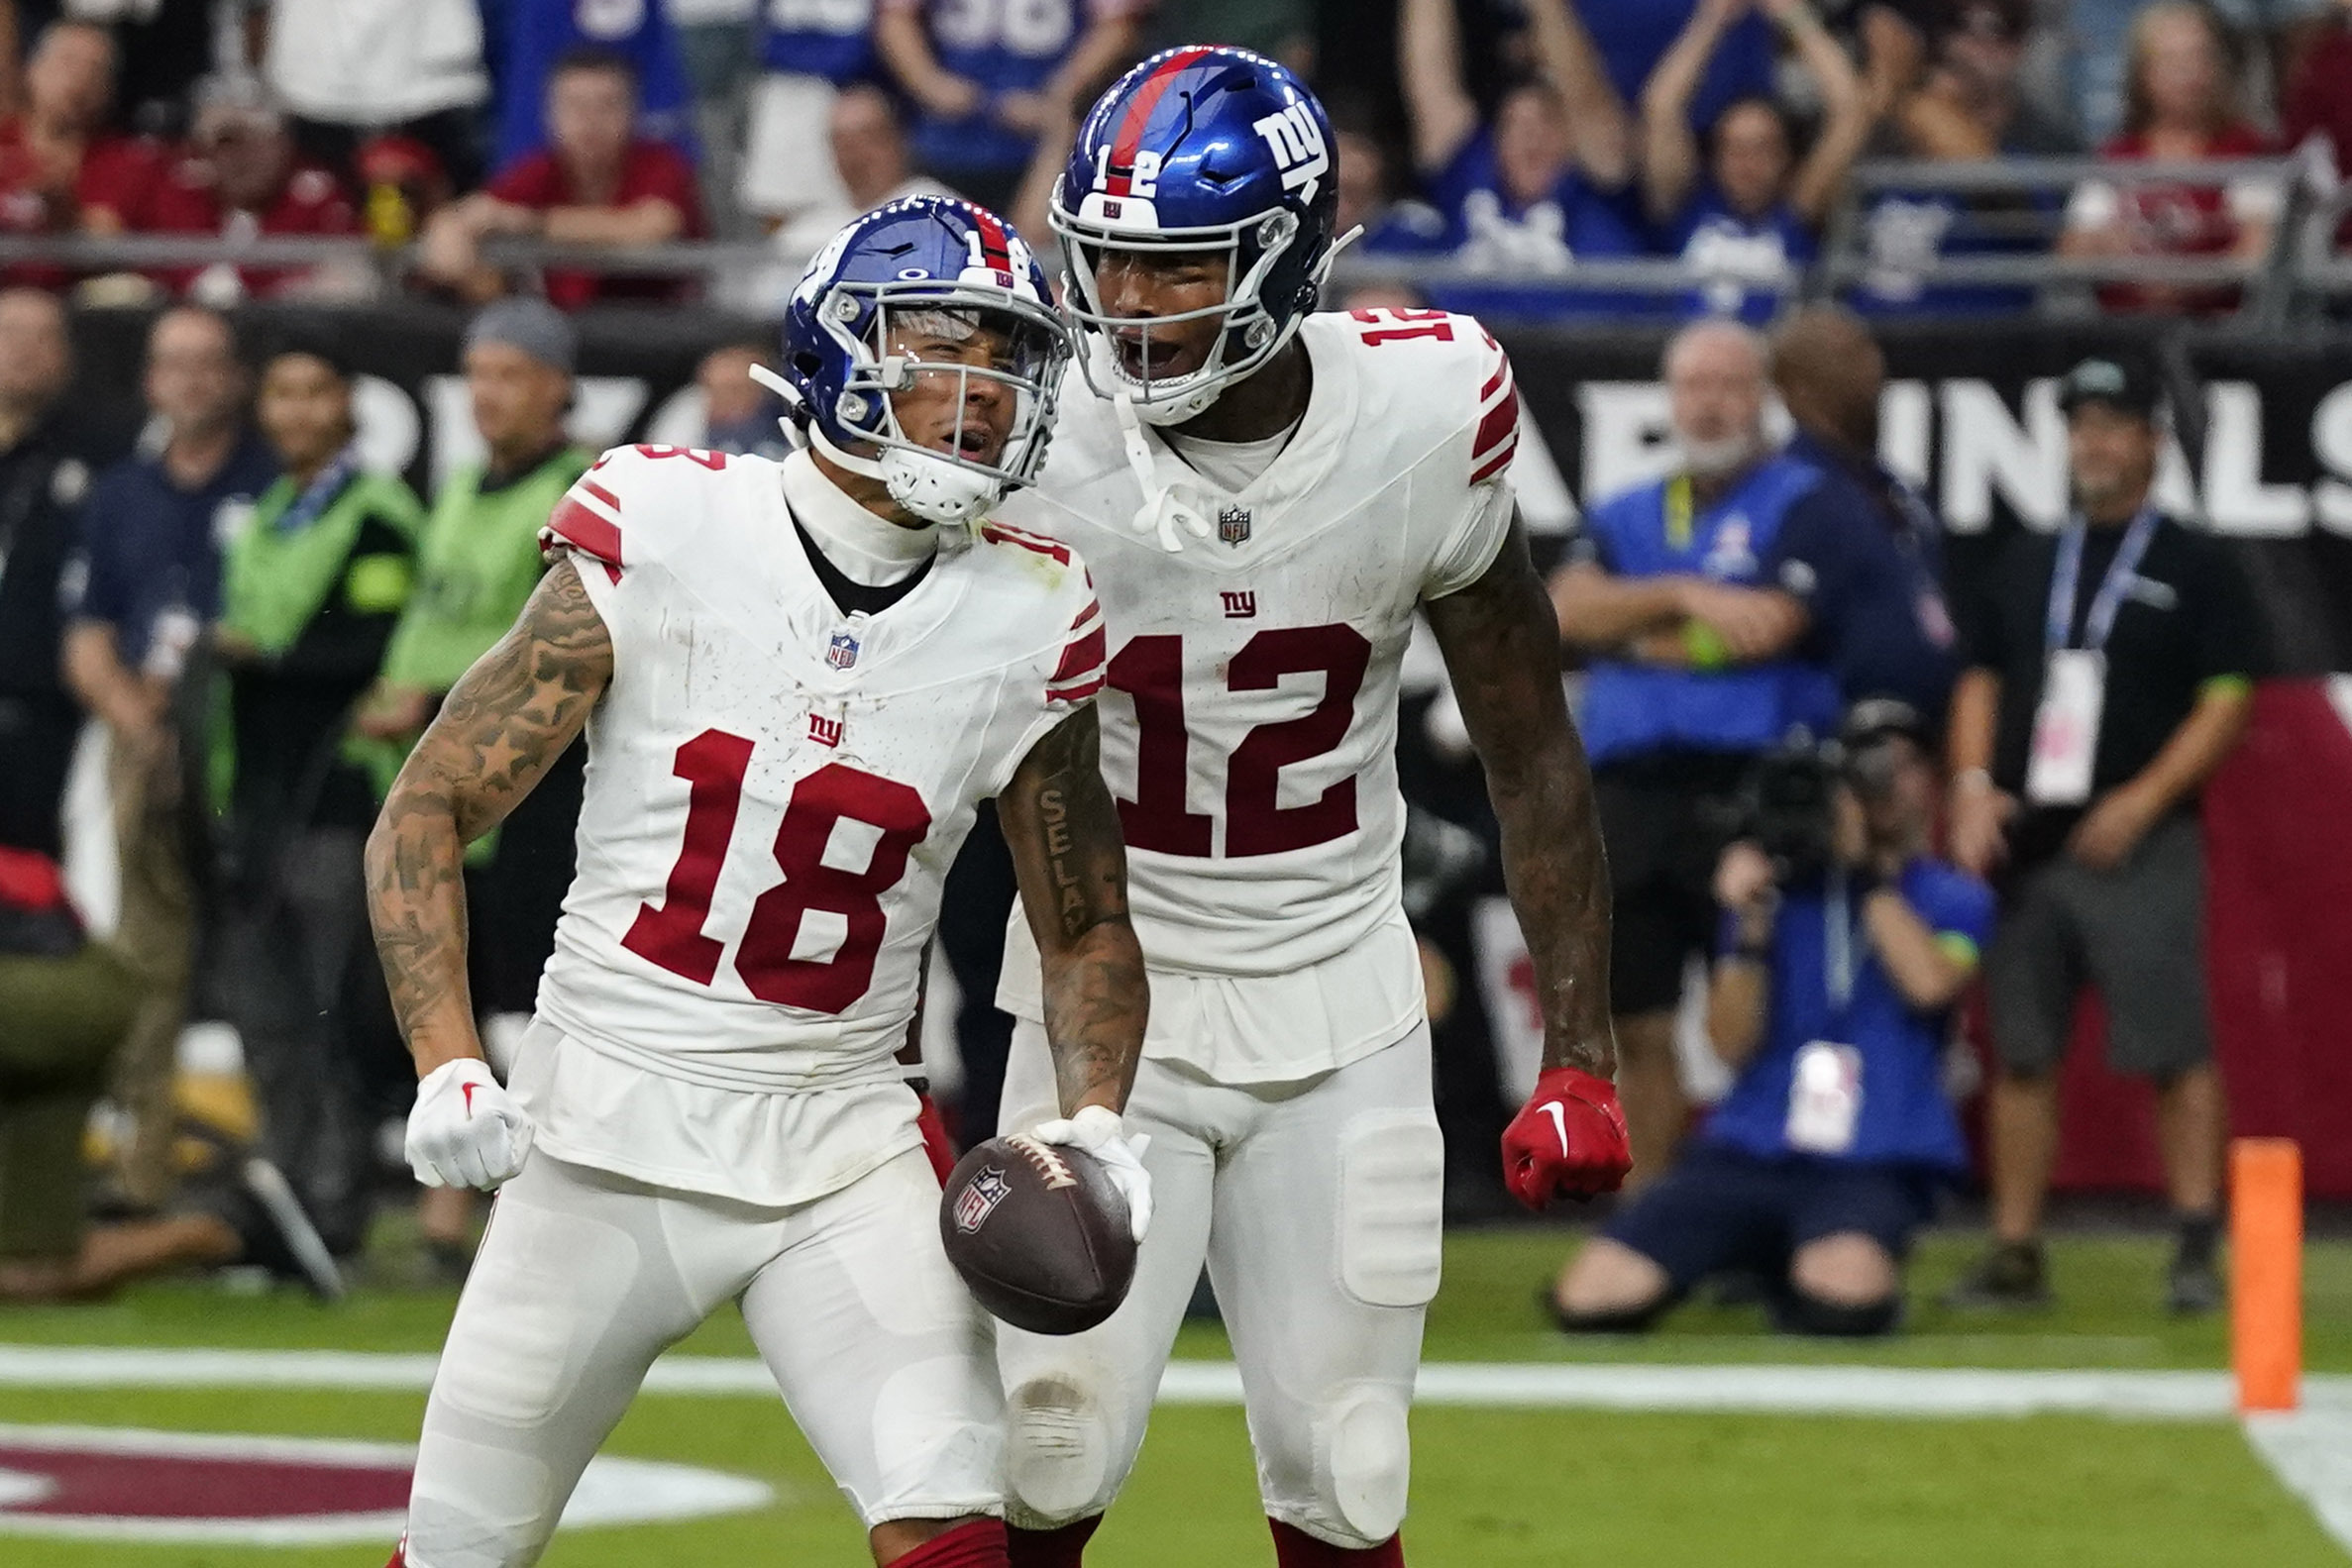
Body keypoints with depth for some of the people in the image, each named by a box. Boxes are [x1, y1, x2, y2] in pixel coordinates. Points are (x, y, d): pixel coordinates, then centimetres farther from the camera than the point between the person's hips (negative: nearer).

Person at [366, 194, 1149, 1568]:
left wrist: (1095, 1117, -7)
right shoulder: (664, 541, -9)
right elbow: (429, 812, -5)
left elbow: (1086, 926, 12)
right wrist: (449, 1065, -17)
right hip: (610, 1138, -2)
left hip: (845, 1157, 2)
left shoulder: (1023, 622, -1)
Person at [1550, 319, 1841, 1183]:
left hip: (1749, 792, -5)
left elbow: (1766, 627, -11)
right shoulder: (1623, 519, 19)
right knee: (1640, 1029, 7)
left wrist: (1631, 636, 1)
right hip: (1629, 794, 5)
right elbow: (1568, 609, 2)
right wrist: (1682, 598, -11)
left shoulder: (1803, 504, 2)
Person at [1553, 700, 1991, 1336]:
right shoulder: (1780, 884, 12)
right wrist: (1750, 922, -11)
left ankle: (1796, 1277, 1)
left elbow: (1930, 984, -15)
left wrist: (1866, 870, -11)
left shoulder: (1954, 898, 8)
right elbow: (1732, 1042, 3)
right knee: (1586, 1300, -19)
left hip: (1873, 1165, -2)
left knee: (1842, 1298, -38)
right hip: (1747, 1152, 2)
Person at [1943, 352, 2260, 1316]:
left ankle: (2196, 1252, -9)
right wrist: (1972, 784, 0)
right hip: (2024, 842, 5)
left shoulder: (2195, 569, 3)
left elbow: (2227, 701, -3)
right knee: (2021, 1053, 5)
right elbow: (1980, 682, 18)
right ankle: (2016, 1254, 8)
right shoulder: (2025, 565, 18)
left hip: (2138, 845, -5)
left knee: (2176, 1052, -10)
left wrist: (2144, 800, -14)